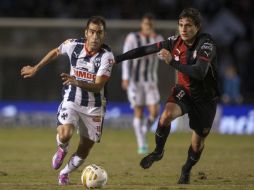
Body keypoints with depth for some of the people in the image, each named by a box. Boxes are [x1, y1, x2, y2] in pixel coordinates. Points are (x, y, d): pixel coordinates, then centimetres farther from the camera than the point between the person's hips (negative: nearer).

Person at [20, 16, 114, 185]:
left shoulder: (107, 56, -20)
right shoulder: (74, 45, -11)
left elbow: (98, 86, -25)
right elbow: (56, 52, 13)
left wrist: (76, 82, -42)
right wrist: (35, 69, 22)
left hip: (94, 107, -1)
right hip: (71, 101, 1)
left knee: (84, 152, 6)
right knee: (65, 135, -26)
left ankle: (65, 173, 37)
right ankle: (62, 150, 12)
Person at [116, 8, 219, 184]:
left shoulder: (206, 44, -27)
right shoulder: (175, 42, -12)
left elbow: (200, 72, -41)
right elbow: (146, 50, -4)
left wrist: (172, 62, -44)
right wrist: (117, 58, -5)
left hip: (205, 98, -3)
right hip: (184, 90, 3)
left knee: (198, 141, 7)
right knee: (166, 116, -28)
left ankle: (186, 171, 38)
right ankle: (158, 152, -2)